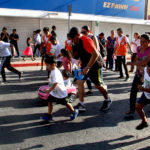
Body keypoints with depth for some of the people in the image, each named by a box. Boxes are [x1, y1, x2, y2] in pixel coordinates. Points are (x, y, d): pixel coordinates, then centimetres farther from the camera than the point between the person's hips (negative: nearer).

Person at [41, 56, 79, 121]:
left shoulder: (55, 73, -28)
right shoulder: (53, 71, 4)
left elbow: (55, 83, -36)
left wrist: (49, 90, -33)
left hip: (61, 92, -9)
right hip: (54, 92, 9)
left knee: (65, 103, 8)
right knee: (49, 102, 3)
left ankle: (74, 111, 30)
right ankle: (49, 116, 12)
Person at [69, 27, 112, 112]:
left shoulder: (86, 41, -25)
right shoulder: (76, 42, 2)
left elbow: (95, 54, -30)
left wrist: (88, 67, -29)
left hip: (95, 64, -8)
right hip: (85, 64, 8)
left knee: (98, 85, 2)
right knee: (80, 82, -4)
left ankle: (107, 100, 27)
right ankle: (81, 104, 2)